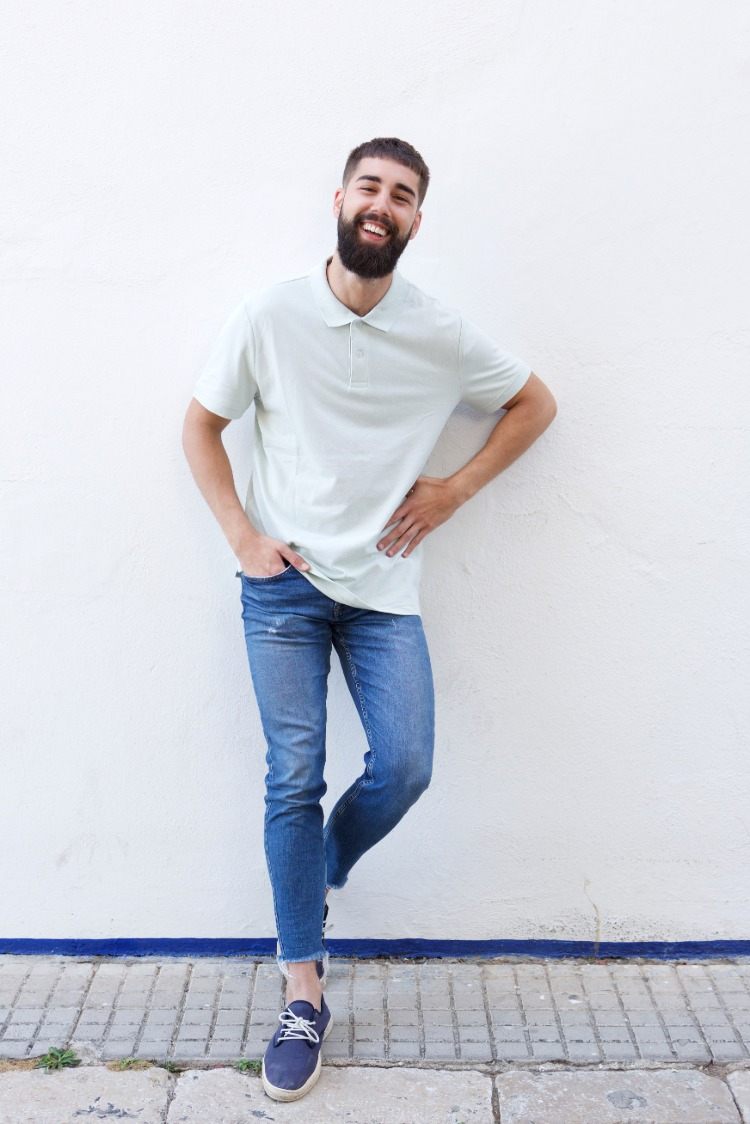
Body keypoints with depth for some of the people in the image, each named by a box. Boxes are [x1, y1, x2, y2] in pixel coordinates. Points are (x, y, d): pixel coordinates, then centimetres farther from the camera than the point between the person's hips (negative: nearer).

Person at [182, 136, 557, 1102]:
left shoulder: (441, 336, -1)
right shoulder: (269, 317, -3)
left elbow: (535, 404, 12)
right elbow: (201, 423, 7)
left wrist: (455, 489, 2)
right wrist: (241, 536, -4)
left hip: (384, 587, 1)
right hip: (283, 584, -1)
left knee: (405, 768, -7)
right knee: (294, 778, -3)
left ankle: (319, 873, 28)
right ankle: (304, 993, 11)